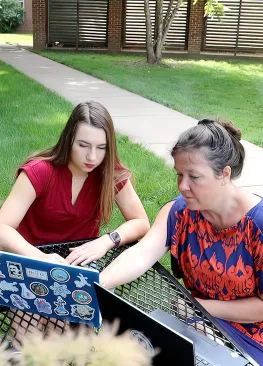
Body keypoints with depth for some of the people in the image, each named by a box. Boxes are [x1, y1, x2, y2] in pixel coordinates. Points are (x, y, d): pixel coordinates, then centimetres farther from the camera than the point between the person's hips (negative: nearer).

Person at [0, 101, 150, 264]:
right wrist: (39, 257, -41)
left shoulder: (113, 174, -11)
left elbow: (142, 223, -7)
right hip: (37, 258, -1)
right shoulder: (38, 172, -19)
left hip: (84, 259, 1)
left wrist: (106, 241, -25)